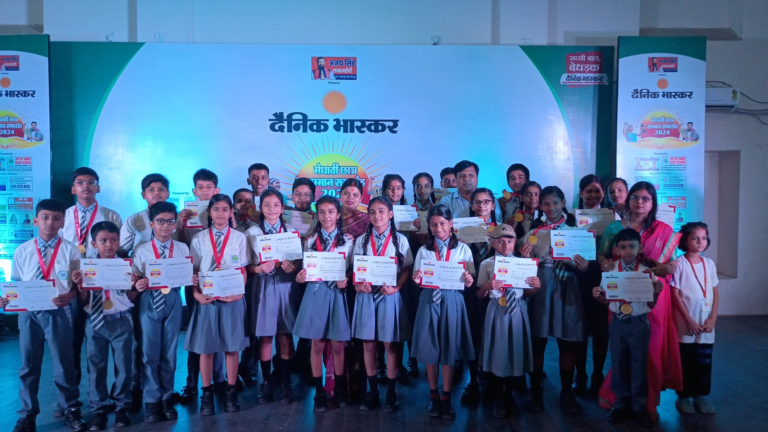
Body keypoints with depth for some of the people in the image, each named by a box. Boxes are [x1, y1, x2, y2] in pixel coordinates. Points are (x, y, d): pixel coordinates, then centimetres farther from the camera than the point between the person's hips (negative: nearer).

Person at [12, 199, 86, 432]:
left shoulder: (70, 250, -2)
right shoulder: (22, 251, 3)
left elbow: (79, 283, -1)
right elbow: (15, 284, 9)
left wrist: (70, 296, -19)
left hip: (58, 312, -2)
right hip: (28, 313, 2)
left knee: (64, 363, 8)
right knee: (28, 365, 11)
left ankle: (71, 410, 24)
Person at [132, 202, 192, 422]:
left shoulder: (182, 249, 4)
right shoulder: (141, 251, 0)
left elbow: (189, 276, 5)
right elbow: (135, 279, 0)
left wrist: (193, 280, -16)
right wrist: (137, 286, -21)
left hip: (173, 301, 1)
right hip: (149, 302, -1)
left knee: (169, 353, 10)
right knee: (149, 353, 4)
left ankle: (167, 398, 24)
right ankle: (152, 400, 18)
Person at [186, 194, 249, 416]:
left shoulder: (239, 238, 3)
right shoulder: (199, 239, 5)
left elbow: (242, 271, 3)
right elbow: (194, 271, 4)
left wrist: (239, 292, -12)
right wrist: (196, 293, -11)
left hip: (232, 298, 0)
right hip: (207, 298, 1)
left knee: (232, 346, 4)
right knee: (205, 347, 4)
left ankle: (231, 392, 17)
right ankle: (207, 393, 17)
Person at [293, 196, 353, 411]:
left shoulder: (347, 241, 3)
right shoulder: (310, 240, 6)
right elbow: (304, 269, 9)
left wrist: (345, 281, -16)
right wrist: (300, 277, -13)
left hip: (337, 295, -1)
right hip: (315, 293, 1)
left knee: (338, 345, 6)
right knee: (317, 345, 6)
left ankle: (340, 388, 23)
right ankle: (319, 391, 18)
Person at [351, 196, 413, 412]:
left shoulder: (400, 240, 1)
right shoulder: (361, 240, 7)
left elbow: (407, 269, -1)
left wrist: (396, 287, -16)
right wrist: (358, 285, -13)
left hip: (389, 296, -2)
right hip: (366, 295, 2)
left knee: (391, 345, 4)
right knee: (368, 344, 6)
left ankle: (391, 393, 17)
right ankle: (372, 392, 20)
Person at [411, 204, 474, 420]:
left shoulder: (463, 249, 3)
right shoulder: (424, 250, 7)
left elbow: (469, 282, 2)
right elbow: (418, 281, 8)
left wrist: (468, 281, -20)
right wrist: (416, 279, -15)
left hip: (451, 302, -1)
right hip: (429, 301, 1)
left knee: (449, 349, 3)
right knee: (429, 348, 4)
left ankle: (446, 398, 14)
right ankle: (433, 396, 18)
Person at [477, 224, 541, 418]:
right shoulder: (486, 264, -1)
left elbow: (526, 293, 7)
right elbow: (479, 296, 0)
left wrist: (535, 286, -13)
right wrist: (487, 286, -20)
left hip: (517, 311, 2)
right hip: (497, 312, -2)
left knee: (515, 353, 10)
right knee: (496, 354, 4)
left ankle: (509, 396, 31)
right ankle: (498, 399, 23)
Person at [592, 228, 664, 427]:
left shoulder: (647, 271, -4)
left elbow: (651, 304, 0)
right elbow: (606, 301, 5)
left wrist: (657, 292, -19)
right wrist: (597, 296, -16)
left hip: (639, 323, -1)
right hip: (617, 322, 2)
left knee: (639, 365, 8)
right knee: (618, 364, 10)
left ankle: (640, 408, 25)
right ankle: (621, 405, 27)